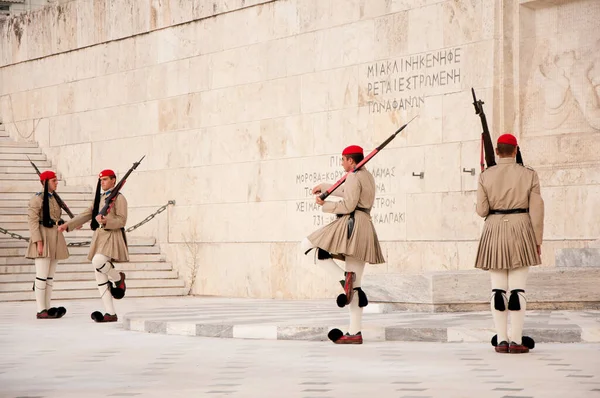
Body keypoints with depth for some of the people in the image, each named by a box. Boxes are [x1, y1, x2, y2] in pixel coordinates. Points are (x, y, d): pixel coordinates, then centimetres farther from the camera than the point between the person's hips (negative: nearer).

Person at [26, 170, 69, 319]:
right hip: (43, 238, -8)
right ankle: (41, 311, -6)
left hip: (55, 239, 8)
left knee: (50, 277, 9)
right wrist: (38, 242, -20)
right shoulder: (37, 199, -9)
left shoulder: (55, 198, 17)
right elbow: (33, 221, -14)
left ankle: (47, 308, 12)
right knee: (42, 276, -8)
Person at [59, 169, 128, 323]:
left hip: (112, 237, -8)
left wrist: (106, 222, -27)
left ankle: (118, 278, -3)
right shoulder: (99, 198, 19)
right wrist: (68, 225, 8)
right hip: (99, 237, 8)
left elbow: (122, 220, -10)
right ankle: (111, 314, 3)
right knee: (101, 279, 2)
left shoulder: (119, 198, -4)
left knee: (98, 261, -34)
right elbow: (87, 215, 17)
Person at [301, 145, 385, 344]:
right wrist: (324, 187, 47)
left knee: (307, 244, -2)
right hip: (365, 228, 9)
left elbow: (348, 205, -16)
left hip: (351, 225, -9)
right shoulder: (368, 176, 21)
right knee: (354, 285, 8)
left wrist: (325, 204, -2)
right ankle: (355, 333, 5)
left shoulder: (354, 177, -8)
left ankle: (343, 277, -17)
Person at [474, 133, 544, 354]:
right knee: (518, 288, -1)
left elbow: (482, 210, -2)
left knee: (498, 288, 4)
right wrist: (538, 242, 3)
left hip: (494, 231, 1)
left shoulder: (485, 176, 1)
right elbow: (536, 210, -4)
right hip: (521, 230, -1)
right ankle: (516, 341, -4)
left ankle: (501, 341, 3)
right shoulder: (529, 175, -1)